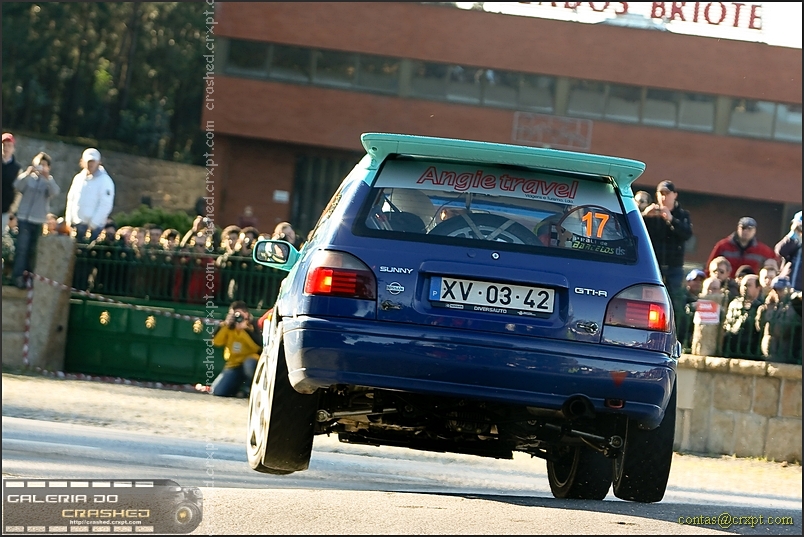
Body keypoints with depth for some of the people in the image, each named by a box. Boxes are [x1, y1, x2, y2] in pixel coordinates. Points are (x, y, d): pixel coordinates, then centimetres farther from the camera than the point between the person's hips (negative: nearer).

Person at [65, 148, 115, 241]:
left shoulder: (105, 181, -7)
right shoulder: (78, 178, 12)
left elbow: (105, 205, -13)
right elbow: (71, 199, 16)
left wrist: (93, 223, -17)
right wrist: (69, 220, 7)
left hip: (94, 226, -6)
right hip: (77, 224, 6)